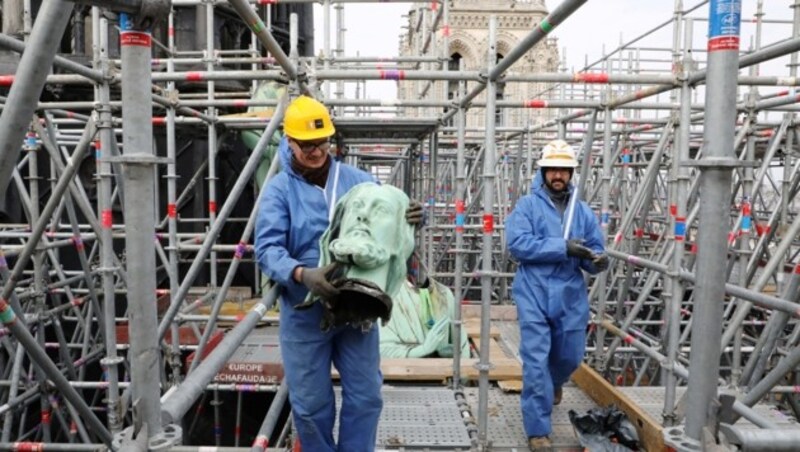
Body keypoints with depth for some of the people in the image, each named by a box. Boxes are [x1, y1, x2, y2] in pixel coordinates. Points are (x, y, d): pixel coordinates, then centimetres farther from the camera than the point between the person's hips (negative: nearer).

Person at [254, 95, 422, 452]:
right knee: (311, 404, 12)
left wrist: (407, 218, -14)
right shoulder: (279, 190, -5)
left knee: (365, 397, 13)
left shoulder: (359, 180, 3)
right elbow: (267, 249, -15)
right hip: (305, 315, -2)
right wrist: (301, 274, -35)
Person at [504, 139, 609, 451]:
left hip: (571, 297, 4)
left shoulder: (583, 211, 8)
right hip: (534, 296, -4)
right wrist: (563, 248, -21)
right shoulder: (527, 205, -4)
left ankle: (554, 383, 54)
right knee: (536, 363, -4)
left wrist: (598, 261, -17)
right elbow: (518, 244, -17)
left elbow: (593, 252, 8)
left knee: (570, 357, 19)